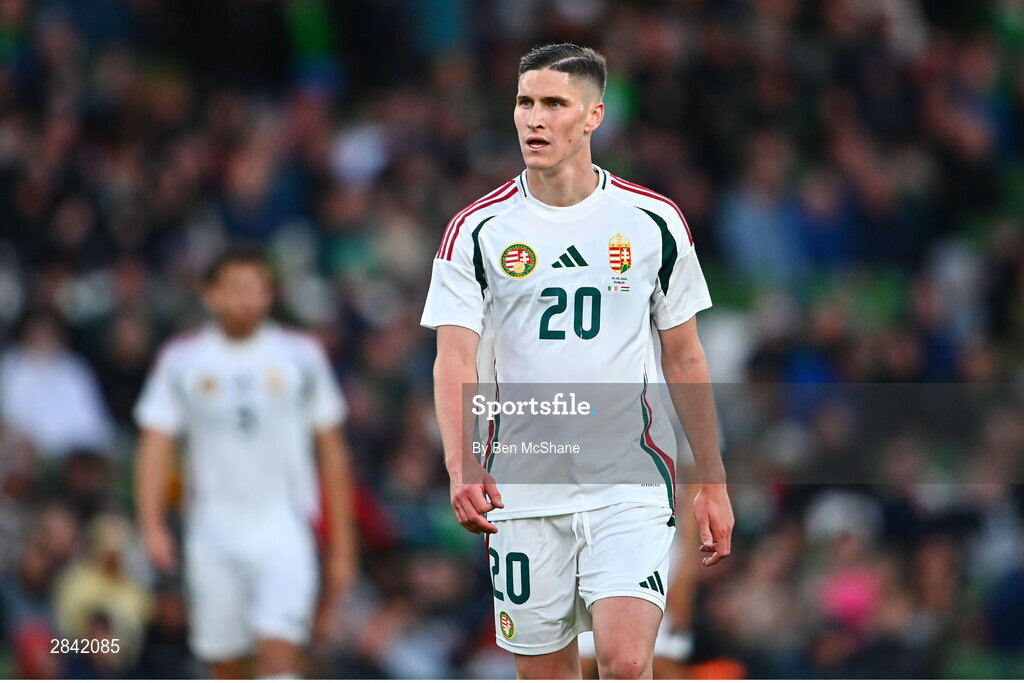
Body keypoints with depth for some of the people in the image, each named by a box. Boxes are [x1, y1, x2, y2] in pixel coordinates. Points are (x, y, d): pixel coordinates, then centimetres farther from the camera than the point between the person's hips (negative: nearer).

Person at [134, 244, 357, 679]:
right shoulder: (181, 360, 4)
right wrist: (152, 525, -13)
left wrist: (342, 544, 5)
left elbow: (332, 451, 7)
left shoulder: (300, 356, 3)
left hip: (284, 527, -2)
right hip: (213, 533, 2)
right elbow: (155, 446, 2)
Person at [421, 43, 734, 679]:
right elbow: (455, 360, -9)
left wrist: (713, 484, 11)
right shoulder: (477, 230, 0)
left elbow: (685, 359, 11)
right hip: (521, 486, 1)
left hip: (630, 482, -1)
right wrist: (462, 466, -26)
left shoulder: (654, 221, 3)